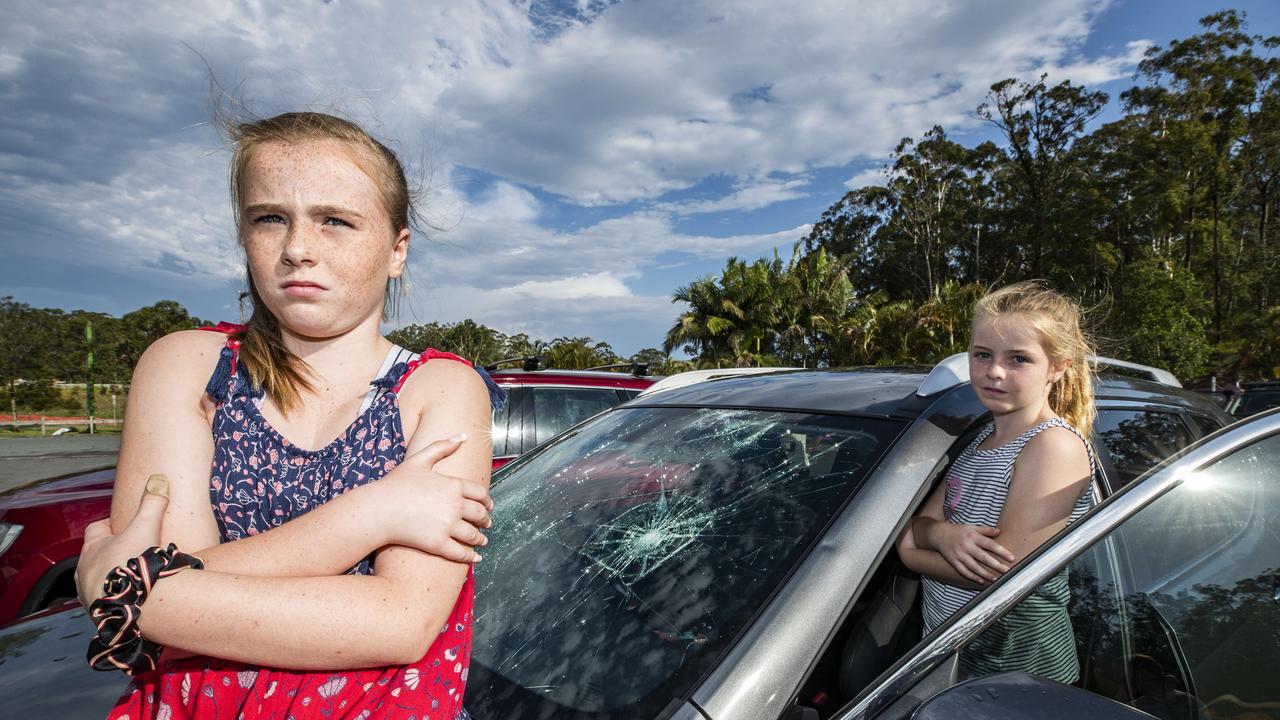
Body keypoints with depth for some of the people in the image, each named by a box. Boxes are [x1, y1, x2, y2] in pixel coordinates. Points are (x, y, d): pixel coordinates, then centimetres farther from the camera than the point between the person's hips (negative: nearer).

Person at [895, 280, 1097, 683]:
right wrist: (943, 535, -20)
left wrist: (911, 547, -13)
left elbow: (1002, 572, -26)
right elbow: (918, 522, 3)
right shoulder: (983, 439, 7)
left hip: (1019, 669, -7)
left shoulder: (1055, 445, -19)